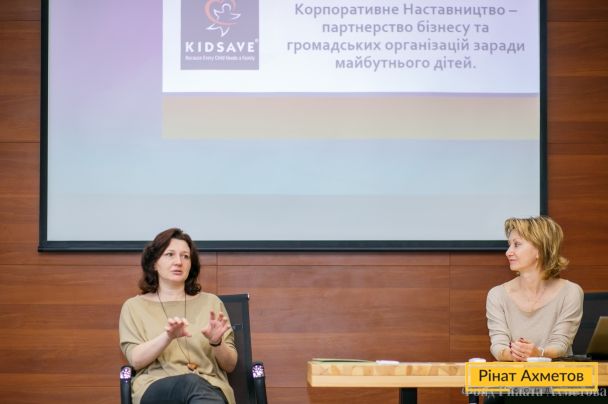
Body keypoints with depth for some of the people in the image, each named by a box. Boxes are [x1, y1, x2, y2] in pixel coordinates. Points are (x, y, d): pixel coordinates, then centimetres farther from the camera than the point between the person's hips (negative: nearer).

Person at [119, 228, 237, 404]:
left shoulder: (210, 302, 18)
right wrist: (167, 337, -18)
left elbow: (230, 365, 15)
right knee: (193, 383, -41)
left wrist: (216, 342, -9)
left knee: (197, 387, -42)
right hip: (155, 388, -1)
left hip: (209, 387, 1)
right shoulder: (134, 306, 16)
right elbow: (136, 360, 1)